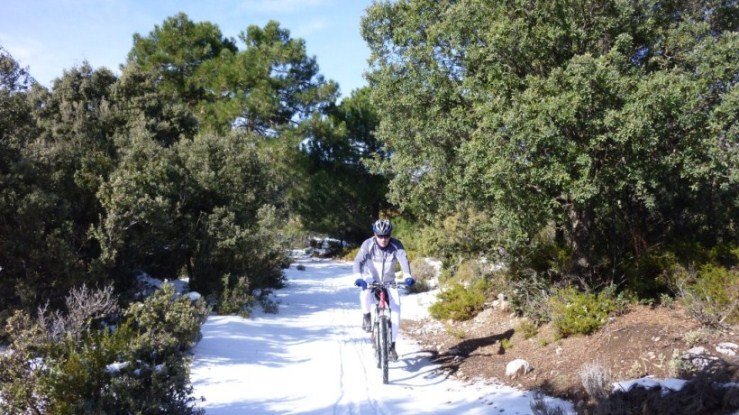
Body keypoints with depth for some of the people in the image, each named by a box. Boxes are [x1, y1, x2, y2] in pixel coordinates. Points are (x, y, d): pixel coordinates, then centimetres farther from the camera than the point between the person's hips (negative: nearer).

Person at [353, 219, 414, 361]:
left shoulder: (396, 244, -17)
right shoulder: (368, 244, -20)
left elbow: (403, 259, -31)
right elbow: (358, 261, -31)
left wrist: (407, 276, -50)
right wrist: (358, 277, -50)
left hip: (388, 281, 2)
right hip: (371, 278, -2)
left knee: (396, 308, -14)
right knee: (366, 292, -36)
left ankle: (392, 344, -2)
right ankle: (366, 316, -6)